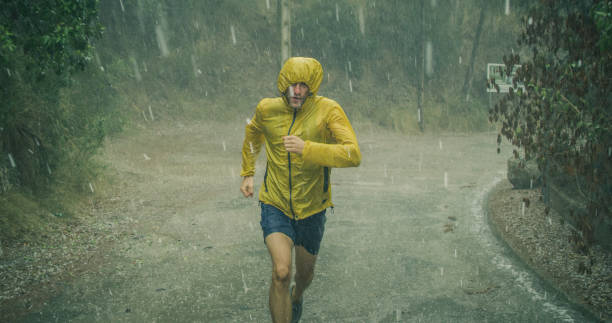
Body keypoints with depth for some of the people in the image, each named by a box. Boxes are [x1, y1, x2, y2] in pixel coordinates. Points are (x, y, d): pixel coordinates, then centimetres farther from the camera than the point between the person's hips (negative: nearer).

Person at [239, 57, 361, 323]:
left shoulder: (328, 111, -17)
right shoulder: (267, 109, -7)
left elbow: (353, 155, -29)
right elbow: (252, 134, 18)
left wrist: (306, 148, -38)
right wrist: (247, 174, 18)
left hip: (311, 209, 0)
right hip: (275, 205, 0)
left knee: (305, 273, 20)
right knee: (281, 272, -20)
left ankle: (296, 297, 57)